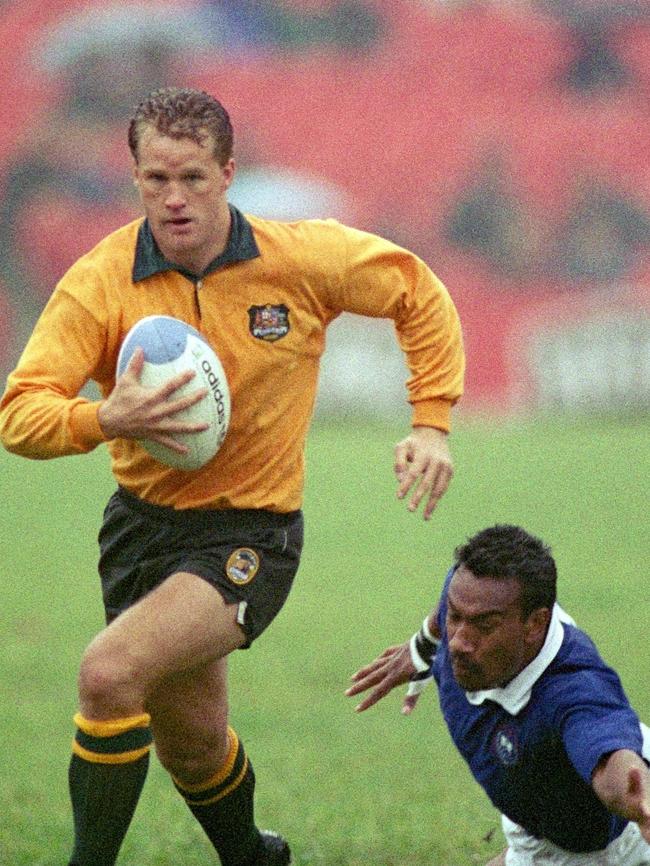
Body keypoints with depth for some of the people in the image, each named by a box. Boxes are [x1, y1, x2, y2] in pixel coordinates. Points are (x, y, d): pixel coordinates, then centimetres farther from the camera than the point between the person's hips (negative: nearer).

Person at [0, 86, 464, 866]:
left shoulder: (304, 259, -13)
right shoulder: (99, 282, -12)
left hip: (251, 533, -4)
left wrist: (431, 423, -4)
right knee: (190, 741, 19)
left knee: (109, 672, -28)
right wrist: (105, 420, -36)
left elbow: (418, 294, 4)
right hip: (142, 523, 4)